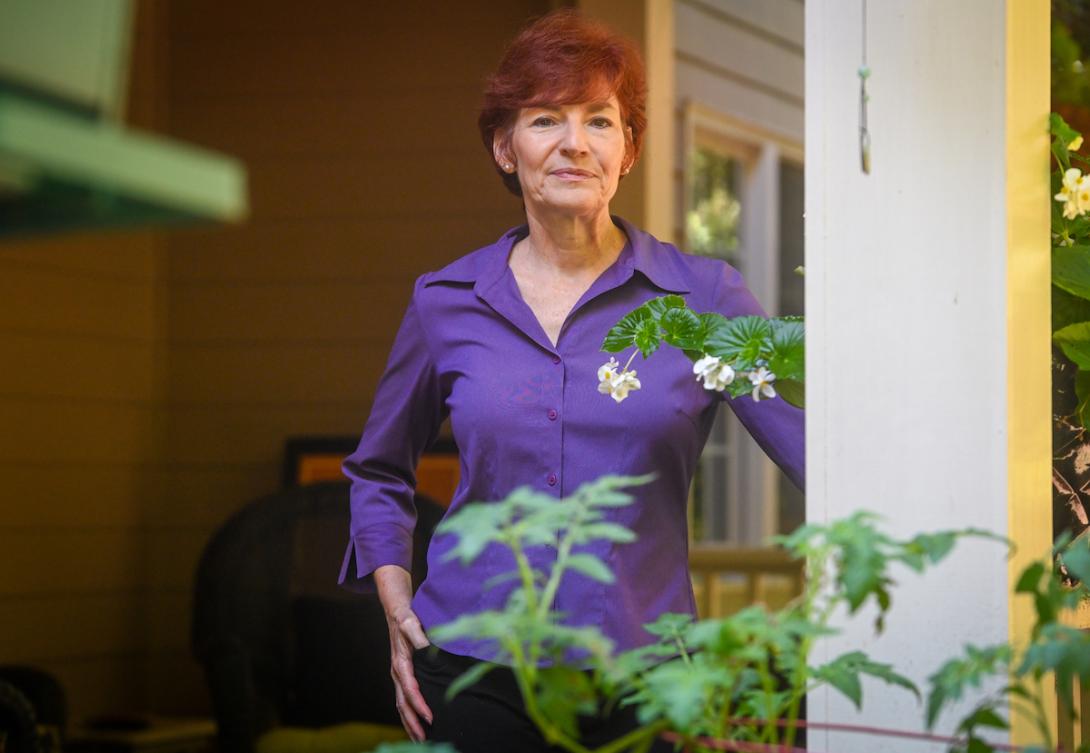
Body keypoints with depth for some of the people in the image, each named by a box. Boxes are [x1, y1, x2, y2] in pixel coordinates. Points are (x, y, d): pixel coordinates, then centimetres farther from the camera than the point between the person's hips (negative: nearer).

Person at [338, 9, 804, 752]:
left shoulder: (701, 296, -1)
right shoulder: (447, 302, 5)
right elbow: (378, 471, 20)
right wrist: (396, 607, 8)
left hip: (638, 680, -1)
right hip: (476, 679, 1)